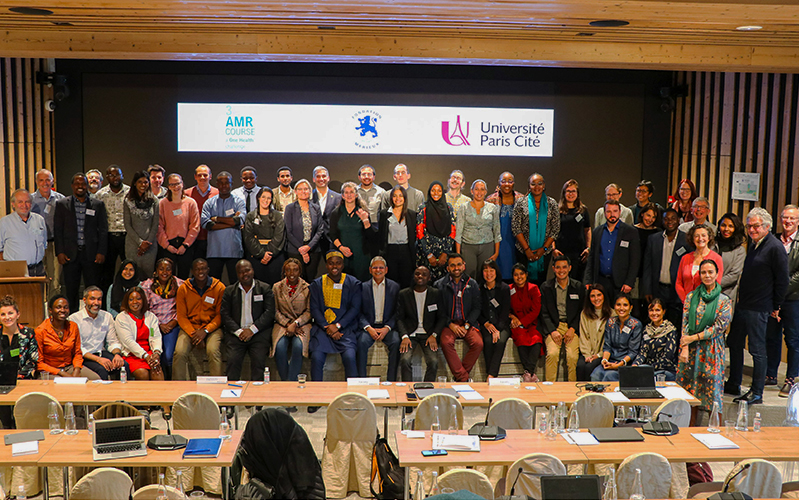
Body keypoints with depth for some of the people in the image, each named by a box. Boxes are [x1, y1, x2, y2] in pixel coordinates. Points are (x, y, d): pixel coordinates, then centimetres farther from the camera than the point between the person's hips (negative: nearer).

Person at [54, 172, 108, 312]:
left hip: (91, 254, 0)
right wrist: (59, 252, -4)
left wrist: (101, 252, -3)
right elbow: (57, 230, 5)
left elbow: (103, 230, 5)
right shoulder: (62, 204, 8)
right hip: (70, 254, 0)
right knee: (71, 289, 5)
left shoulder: (98, 205, 7)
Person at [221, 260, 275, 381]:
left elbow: (269, 313, 0)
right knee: (233, 360, -22)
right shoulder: (229, 291, 14)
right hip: (236, 333, 1)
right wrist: (239, 331, -10)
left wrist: (252, 330, -11)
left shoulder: (265, 288, 9)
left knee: (258, 360, -23)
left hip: (259, 332, -1)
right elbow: (225, 315, 6)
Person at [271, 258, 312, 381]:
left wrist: (295, 324, -12)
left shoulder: (307, 288, 3)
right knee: (280, 347, -29)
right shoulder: (277, 287, 8)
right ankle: (284, 381, -14)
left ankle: (292, 382, -23)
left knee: (298, 346, -32)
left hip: (302, 324, -1)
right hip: (282, 324, 1)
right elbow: (275, 311, 7)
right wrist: (287, 324, -8)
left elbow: (309, 311, 2)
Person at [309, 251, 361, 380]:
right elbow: (314, 309, 5)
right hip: (322, 328, 1)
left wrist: (338, 326, -10)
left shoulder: (353, 283, 8)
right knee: (316, 357, -24)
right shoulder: (317, 284, 11)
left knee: (349, 357, -26)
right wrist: (327, 327, -9)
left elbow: (355, 308, 2)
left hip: (345, 328, -1)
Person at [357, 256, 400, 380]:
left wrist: (387, 328, -11)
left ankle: (391, 380, -22)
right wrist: (368, 328, -12)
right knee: (361, 342, -31)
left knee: (396, 342, -30)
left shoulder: (394, 287, 9)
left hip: (388, 327, 0)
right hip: (368, 327, 0)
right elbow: (359, 312, 5)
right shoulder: (363, 287, 9)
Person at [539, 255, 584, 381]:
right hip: (553, 327, 0)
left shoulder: (578, 287, 11)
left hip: (572, 327, 1)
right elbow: (544, 313, 4)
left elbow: (581, 311, 10)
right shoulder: (546, 287, 8)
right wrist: (552, 331, -10)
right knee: (552, 353, -26)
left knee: (572, 356, -23)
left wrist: (572, 329, -5)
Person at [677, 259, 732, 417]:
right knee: (688, 386, 4)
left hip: (711, 350, -2)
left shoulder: (724, 301, 0)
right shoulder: (691, 296, 8)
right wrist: (684, 348, -8)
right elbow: (685, 323, 2)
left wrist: (694, 337, -11)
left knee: (711, 387, -3)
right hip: (690, 350, 3)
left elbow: (720, 326, -7)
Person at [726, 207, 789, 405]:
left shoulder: (775, 248, -13)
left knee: (757, 350, -1)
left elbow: (782, 281, -11)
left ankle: (756, 394, 8)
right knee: (734, 344, 15)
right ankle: (733, 385, 28)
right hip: (742, 305, 9)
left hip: (758, 309, -9)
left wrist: (775, 306, -7)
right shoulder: (753, 244, 13)